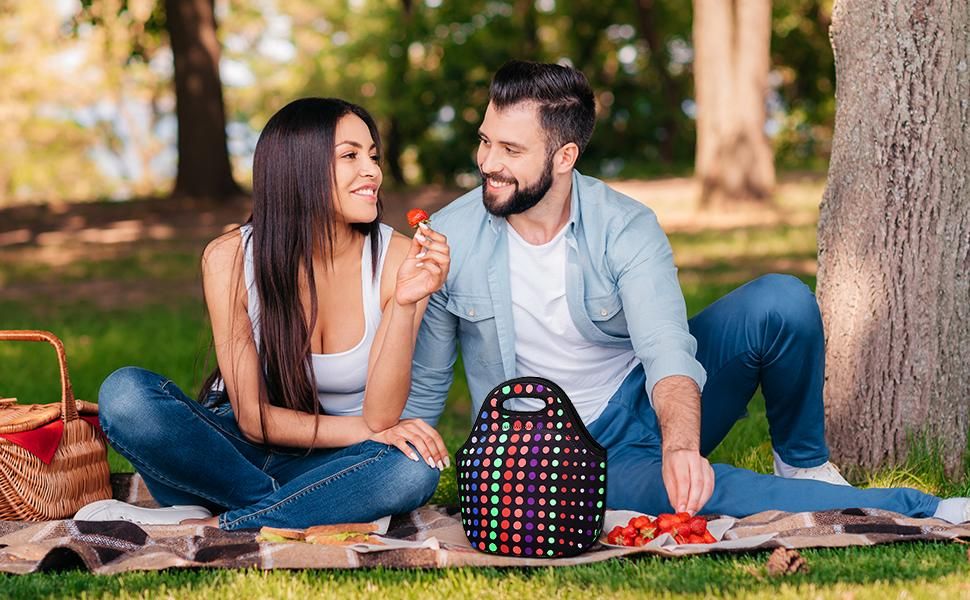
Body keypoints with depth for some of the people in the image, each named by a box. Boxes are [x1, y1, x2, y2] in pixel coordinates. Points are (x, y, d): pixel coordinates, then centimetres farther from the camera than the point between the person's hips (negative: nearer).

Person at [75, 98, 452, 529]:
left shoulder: (397, 260, -13)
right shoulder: (231, 258, -13)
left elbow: (380, 416, -19)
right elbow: (253, 417, -11)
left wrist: (406, 304, -31)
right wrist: (367, 430, -19)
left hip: (328, 462, 0)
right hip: (239, 451, 0)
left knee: (414, 468, -34)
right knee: (125, 393, -27)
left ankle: (209, 527, -26)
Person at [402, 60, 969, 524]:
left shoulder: (624, 226, -14)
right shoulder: (450, 238, -12)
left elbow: (667, 352, -29)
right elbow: (422, 386, 0)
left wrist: (681, 446, -48)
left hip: (651, 404, 2)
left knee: (782, 301, -23)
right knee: (711, 494, -33)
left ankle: (804, 463, 0)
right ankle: (917, 510, -18)